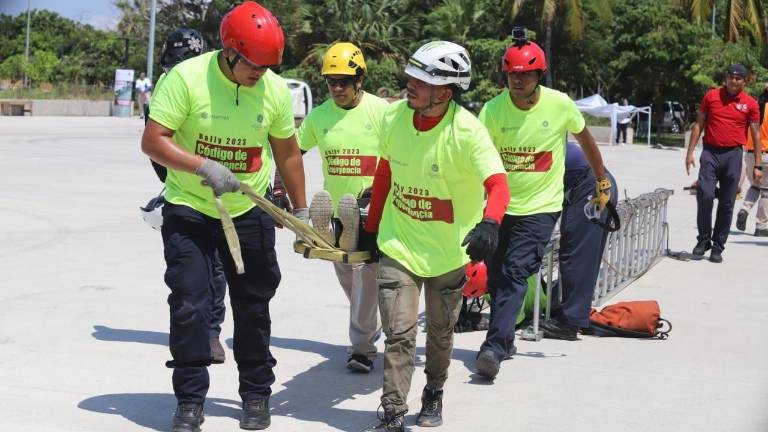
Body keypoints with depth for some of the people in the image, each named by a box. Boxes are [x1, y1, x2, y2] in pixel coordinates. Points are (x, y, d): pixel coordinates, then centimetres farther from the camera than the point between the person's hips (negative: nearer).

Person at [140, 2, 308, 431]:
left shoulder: (276, 89, -6)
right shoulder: (187, 77, -16)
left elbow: (287, 153, 8)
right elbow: (152, 140, -18)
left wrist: (301, 211, 11)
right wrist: (203, 166, -30)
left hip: (250, 212, 3)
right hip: (189, 209, -2)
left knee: (253, 304, 10)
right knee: (189, 303, -6)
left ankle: (257, 394, 26)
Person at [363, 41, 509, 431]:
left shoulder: (467, 132, -22)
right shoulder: (395, 117, -8)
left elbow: (497, 183, -33)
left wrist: (489, 223, -52)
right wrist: (371, 227, 12)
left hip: (449, 250, -2)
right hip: (398, 243, 2)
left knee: (440, 332, 16)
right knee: (399, 333, -7)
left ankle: (434, 395, 40)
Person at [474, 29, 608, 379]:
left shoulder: (560, 105, -9)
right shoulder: (493, 110, -8)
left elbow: (585, 140, 9)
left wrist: (603, 184, 17)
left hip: (541, 207, -3)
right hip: (502, 205, 3)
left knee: (515, 272, -16)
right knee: (496, 275, 10)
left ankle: (494, 347, -21)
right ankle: (505, 340, 32)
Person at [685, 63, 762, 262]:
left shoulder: (750, 104, 4)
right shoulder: (711, 96, 5)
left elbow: (756, 134, 7)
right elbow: (699, 124, 9)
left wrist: (758, 165, 3)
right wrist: (690, 152, 3)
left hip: (733, 155, 0)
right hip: (710, 152, 0)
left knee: (727, 203, 3)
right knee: (705, 195, -13)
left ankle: (718, 247, 12)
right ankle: (703, 240, 5)